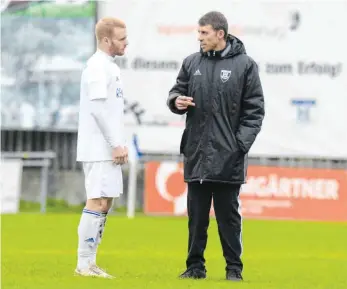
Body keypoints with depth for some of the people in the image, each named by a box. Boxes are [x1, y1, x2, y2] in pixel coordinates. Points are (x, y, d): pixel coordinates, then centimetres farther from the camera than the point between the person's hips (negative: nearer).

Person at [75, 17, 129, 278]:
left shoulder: (109, 67, 18)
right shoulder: (98, 66, -12)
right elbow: (98, 108, -19)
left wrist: (120, 143, 14)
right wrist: (116, 144, -18)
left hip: (108, 148, 10)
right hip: (99, 148, -10)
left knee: (105, 201, 9)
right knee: (98, 201, -11)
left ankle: (90, 263, 11)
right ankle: (84, 264, -10)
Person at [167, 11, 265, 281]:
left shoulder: (244, 65, -1)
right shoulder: (192, 63, 9)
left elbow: (255, 110, -1)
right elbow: (177, 92, 18)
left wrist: (241, 144, -10)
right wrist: (177, 100, -7)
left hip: (228, 157, -3)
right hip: (196, 154, 3)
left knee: (229, 215, 2)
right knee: (196, 215, 8)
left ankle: (234, 267, 10)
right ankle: (195, 266, 15)